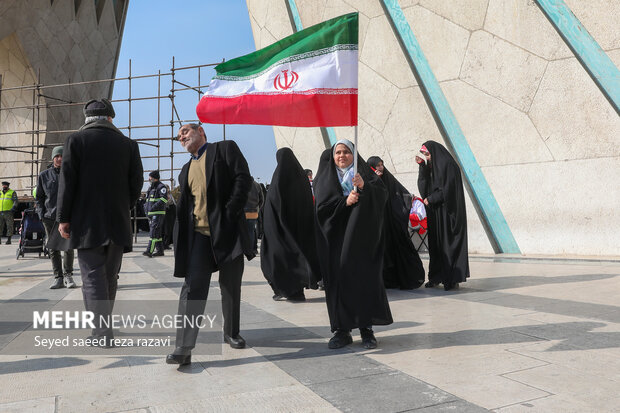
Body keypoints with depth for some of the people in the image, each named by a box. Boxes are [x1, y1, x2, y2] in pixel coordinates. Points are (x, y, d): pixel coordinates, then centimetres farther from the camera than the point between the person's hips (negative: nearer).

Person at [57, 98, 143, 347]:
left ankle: (103, 333, -6)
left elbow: (67, 181, -5)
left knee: (93, 276, -1)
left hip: (87, 223, -3)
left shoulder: (76, 140, -1)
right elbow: (136, 183, 2)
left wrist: (63, 218, 0)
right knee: (109, 276, 13)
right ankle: (101, 327, 25)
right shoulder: (128, 144, 6)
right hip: (118, 222, 3)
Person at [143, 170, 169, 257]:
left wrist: (154, 207, -24)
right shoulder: (151, 188, 20)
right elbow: (148, 200, 29)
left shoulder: (161, 187, -7)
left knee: (154, 232, -15)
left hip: (158, 213, -9)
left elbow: (164, 199, -20)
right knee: (157, 233, 10)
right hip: (150, 214, 9)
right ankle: (160, 251, 14)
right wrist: (146, 206, 8)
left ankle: (149, 251, -20)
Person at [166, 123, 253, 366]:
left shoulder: (225, 149, 8)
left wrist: (229, 213, -13)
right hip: (197, 234, 4)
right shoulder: (186, 170, 23)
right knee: (192, 288, -7)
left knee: (230, 286, 8)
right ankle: (184, 348, -8)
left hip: (226, 230, -3)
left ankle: (231, 333, 26)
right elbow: (184, 206, 21)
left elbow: (243, 178, -5)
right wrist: (182, 238, 7)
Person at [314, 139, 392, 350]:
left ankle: (366, 328, 3)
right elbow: (322, 203, -1)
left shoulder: (364, 173, 12)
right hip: (336, 237, 1)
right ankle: (342, 330, 4)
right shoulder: (324, 177, 14)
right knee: (338, 279, -3)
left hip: (361, 236, -1)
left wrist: (364, 186, -20)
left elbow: (382, 195, -3)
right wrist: (345, 202, -15)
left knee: (365, 278, -5)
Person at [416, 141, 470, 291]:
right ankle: (437, 277, 13)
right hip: (435, 212, 8)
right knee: (435, 243, 7)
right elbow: (423, 185, 5)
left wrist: (430, 199, -9)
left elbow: (447, 189, -16)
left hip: (448, 211, -8)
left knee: (449, 242, -6)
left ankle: (452, 279, -2)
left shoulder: (448, 165, -10)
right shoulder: (430, 166, 15)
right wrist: (422, 166, -3)